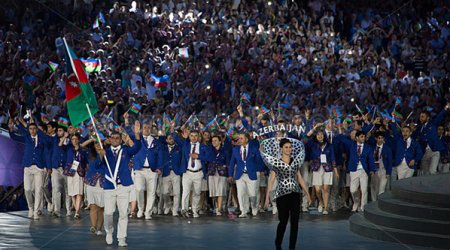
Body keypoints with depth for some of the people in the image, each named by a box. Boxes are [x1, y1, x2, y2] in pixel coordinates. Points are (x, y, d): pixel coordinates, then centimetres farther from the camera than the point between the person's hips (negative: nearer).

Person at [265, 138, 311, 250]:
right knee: (283, 221, 0)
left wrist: (307, 193, 14)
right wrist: (267, 196, -12)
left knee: (295, 222, 0)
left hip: (295, 194, 4)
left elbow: (300, 178, 15)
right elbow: (271, 179, -5)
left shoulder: (295, 161, 9)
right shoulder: (276, 162, -2)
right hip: (282, 195, -4)